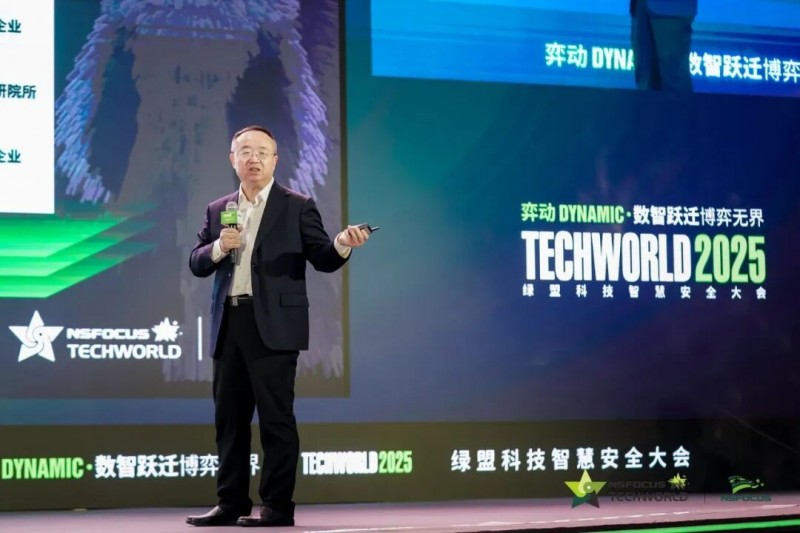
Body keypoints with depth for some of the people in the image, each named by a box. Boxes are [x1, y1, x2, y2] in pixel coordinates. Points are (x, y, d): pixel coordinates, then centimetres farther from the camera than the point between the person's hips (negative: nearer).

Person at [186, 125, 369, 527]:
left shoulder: (297, 207, 3)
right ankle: (231, 503, 16)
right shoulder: (217, 211, 15)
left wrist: (342, 244, -24)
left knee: (275, 417, -5)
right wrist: (219, 247, -10)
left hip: (273, 326, -5)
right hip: (228, 325, 5)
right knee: (230, 417, 9)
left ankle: (277, 506, -2)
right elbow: (196, 264, 10)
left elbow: (322, 259, -3)